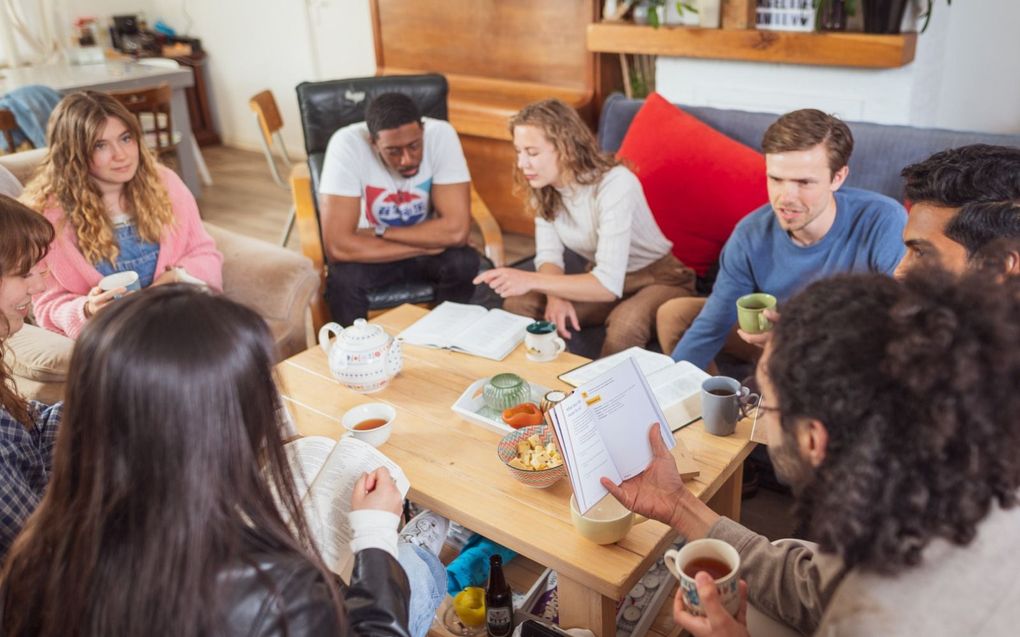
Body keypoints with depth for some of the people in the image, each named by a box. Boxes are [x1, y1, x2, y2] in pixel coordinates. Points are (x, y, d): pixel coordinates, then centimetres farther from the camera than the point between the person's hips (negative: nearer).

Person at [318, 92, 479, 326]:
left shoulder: (440, 135, -23)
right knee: (343, 277, -31)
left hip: (428, 253, 1)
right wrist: (427, 245, -27)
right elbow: (338, 246, -32)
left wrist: (380, 233, -22)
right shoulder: (347, 144, -26)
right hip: (372, 253, -1)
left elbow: (457, 230, -28)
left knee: (465, 262, -28)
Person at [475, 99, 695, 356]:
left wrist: (532, 281, -40)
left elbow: (609, 284, -35)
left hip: (657, 279, -6)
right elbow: (548, 255, -8)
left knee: (625, 324, -37)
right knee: (518, 304, -14)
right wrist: (556, 296, -29)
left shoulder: (614, 184, -30)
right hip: (603, 277, 6)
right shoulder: (544, 188, -9)